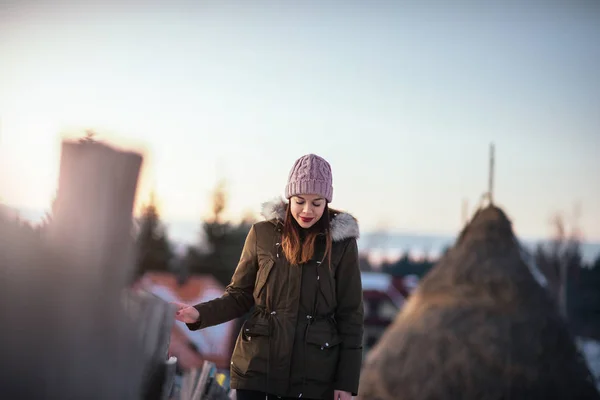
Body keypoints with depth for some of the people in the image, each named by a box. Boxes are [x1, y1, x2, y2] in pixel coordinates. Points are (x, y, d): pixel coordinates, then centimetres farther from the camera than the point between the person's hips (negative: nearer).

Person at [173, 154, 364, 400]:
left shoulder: (342, 243, -1)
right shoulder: (263, 234, 1)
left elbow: (350, 315, 1)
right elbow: (240, 295, 7)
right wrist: (199, 314, -11)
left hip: (313, 376, -1)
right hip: (258, 367, 1)